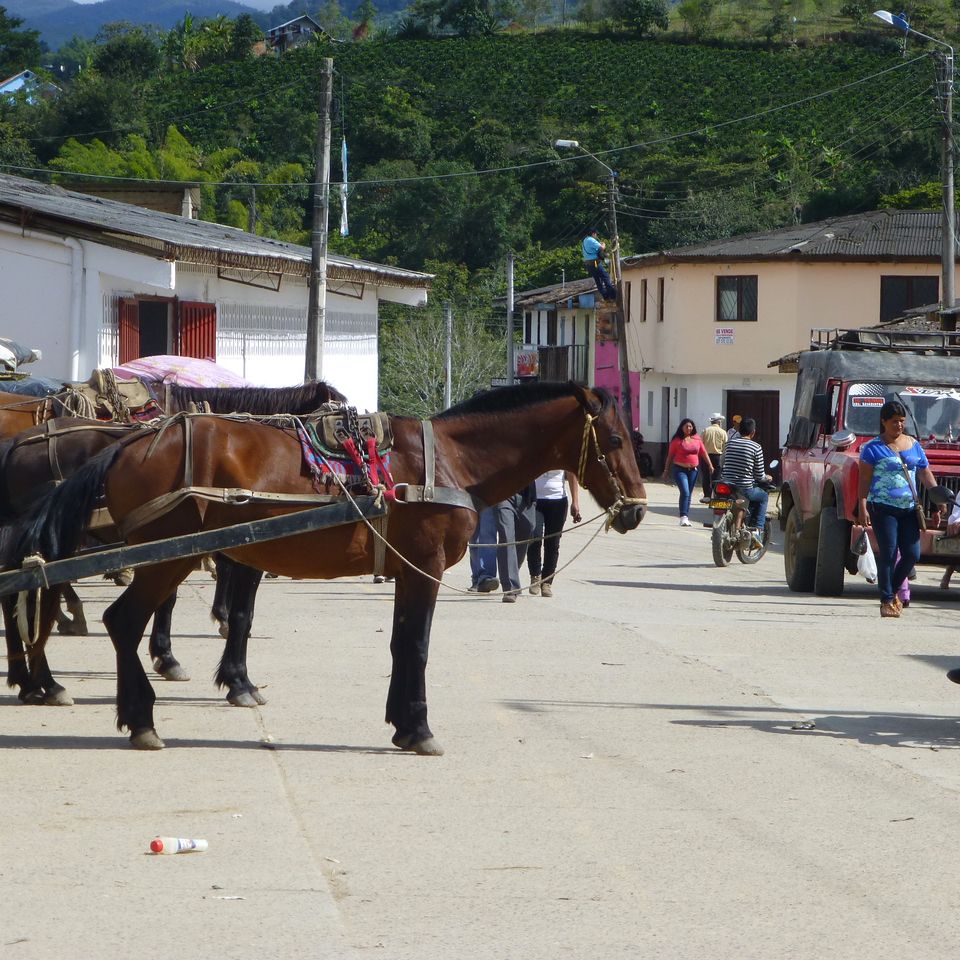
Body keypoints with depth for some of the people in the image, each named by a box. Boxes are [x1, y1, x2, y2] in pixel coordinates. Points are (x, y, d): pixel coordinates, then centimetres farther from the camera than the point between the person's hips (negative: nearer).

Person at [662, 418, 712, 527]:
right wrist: (666, 470, 2)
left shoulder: (697, 439, 7)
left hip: (693, 470, 4)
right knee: (685, 492, -17)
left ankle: (686, 518, 15)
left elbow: (704, 453, 13)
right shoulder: (677, 440, -3)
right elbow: (670, 456, 2)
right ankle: (683, 517, -18)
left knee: (689, 494, 8)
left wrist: (710, 466, 7)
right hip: (680, 470, -4)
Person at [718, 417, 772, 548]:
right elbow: (759, 476, -3)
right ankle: (757, 529, 11)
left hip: (727, 485, 5)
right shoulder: (756, 447, -8)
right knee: (763, 497, 25)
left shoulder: (730, 442, 5)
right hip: (745, 489, -5)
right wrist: (767, 478, 19)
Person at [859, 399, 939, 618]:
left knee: (912, 554, 0)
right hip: (883, 508, -5)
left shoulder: (914, 446, 14)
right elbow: (864, 479, -4)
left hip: (909, 509, 5)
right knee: (888, 554, -7)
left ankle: (893, 589, 23)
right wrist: (863, 507, -13)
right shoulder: (873, 448, -1)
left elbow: (926, 475, 17)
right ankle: (887, 600, 3)